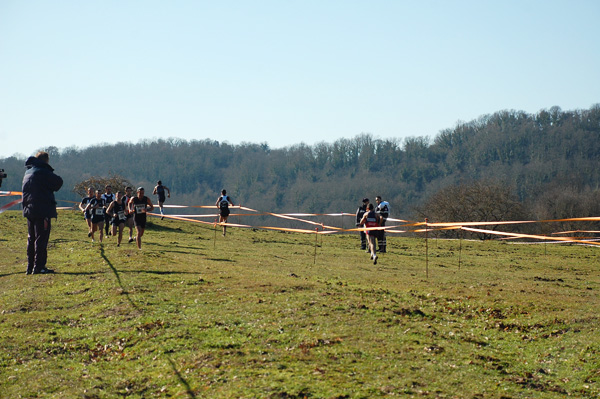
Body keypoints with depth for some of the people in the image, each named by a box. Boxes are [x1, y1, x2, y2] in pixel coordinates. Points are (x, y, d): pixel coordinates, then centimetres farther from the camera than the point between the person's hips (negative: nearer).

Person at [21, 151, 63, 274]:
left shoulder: (28, 172, 16)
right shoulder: (42, 171, -11)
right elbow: (58, 181, -11)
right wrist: (51, 189, 5)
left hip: (29, 209, 8)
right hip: (42, 211, -8)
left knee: (31, 239, 13)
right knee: (41, 238, -6)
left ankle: (30, 267, 15)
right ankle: (38, 267, -9)